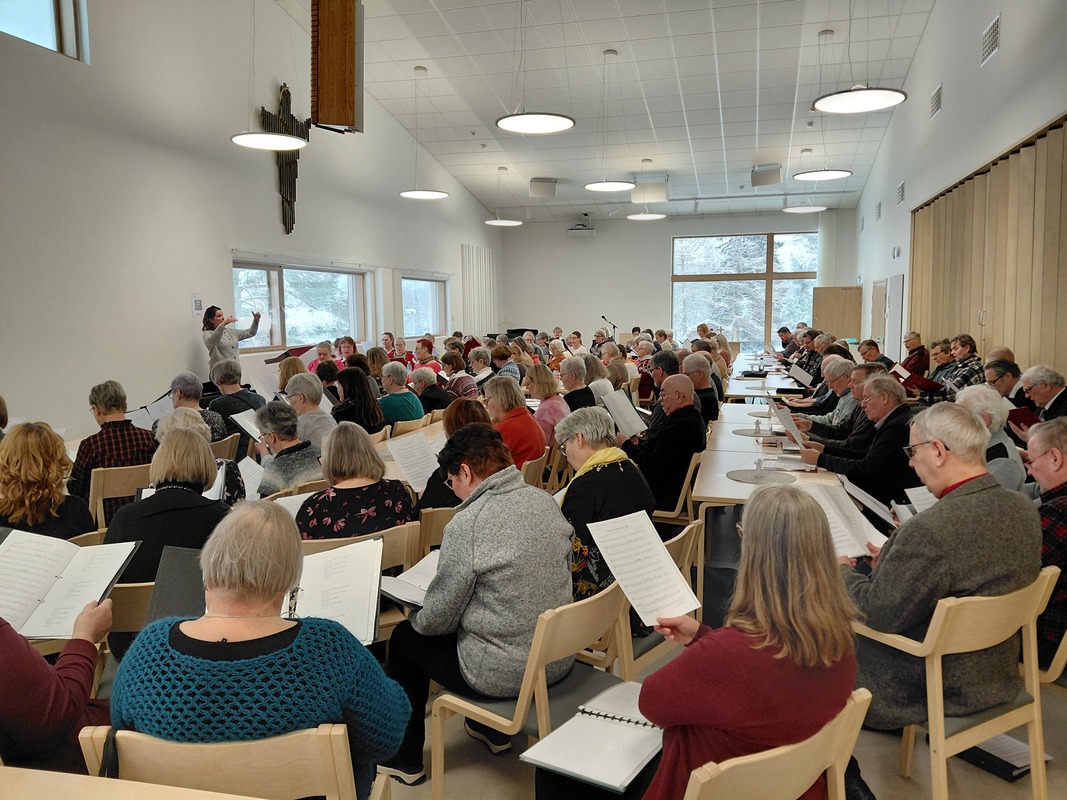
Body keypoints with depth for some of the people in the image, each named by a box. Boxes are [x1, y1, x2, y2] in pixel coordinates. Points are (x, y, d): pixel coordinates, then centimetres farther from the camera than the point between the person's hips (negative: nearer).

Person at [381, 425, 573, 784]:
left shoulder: (466, 524, -23)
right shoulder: (545, 501, -2)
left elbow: (438, 618, -15)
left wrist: (415, 617, 9)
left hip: (506, 673, -7)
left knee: (405, 638, 18)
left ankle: (404, 759, 33)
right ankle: (492, 728, 47)